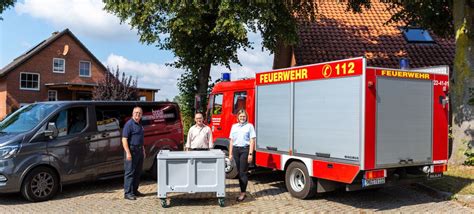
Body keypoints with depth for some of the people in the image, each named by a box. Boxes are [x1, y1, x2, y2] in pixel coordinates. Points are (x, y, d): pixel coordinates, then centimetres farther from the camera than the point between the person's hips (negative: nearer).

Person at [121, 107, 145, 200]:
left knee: (137, 172, 13)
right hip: (132, 150, -9)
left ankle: (135, 190, 23)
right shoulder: (129, 124, -11)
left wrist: (143, 150, 21)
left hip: (139, 150, 9)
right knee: (130, 172, -5)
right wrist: (128, 153, -23)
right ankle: (128, 193, -1)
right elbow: (124, 139, -17)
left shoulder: (140, 125, 16)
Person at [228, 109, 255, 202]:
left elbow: (252, 141, -3)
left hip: (245, 150, -4)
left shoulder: (249, 126, 2)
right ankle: (242, 191, 16)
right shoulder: (234, 126, 15)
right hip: (236, 150, 5)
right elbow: (231, 141, 16)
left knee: (243, 172, -6)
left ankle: (243, 193, 0)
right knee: (239, 172, 8)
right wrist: (230, 154, 11)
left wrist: (250, 154, -10)